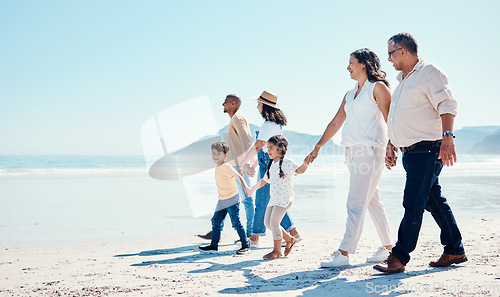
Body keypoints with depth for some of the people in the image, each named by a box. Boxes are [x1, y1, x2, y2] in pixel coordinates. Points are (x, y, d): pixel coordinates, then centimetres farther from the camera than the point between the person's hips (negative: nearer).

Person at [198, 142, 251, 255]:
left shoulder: (226, 167, -13)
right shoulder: (217, 168, 12)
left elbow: (238, 176, -17)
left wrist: (245, 187, -31)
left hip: (232, 200, -9)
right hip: (222, 201, 9)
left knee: (236, 223, -6)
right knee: (216, 221, 9)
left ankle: (246, 245, 3)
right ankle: (213, 246, 19)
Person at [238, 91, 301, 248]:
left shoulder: (268, 125, -16)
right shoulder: (277, 124, 15)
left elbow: (257, 147, -17)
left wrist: (241, 164, -9)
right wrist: (253, 166, 25)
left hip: (268, 166, -10)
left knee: (261, 202, -2)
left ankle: (254, 239, 6)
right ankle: (293, 233, 16)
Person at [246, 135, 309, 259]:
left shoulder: (286, 163, -10)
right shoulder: (272, 165, 15)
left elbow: (300, 170, -25)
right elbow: (264, 180, 26)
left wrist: (306, 162, -43)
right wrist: (253, 188, 21)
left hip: (284, 198, -9)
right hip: (274, 198, 9)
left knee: (274, 222, -11)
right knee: (267, 222, 9)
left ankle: (277, 251, 3)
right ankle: (289, 239, 24)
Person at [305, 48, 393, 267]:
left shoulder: (377, 87, 1)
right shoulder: (349, 95, 22)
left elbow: (389, 119, -6)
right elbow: (336, 122, 23)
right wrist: (317, 147, 19)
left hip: (369, 150, -8)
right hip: (352, 151, 8)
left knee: (356, 203, -12)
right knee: (372, 202, 11)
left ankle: (344, 253, -15)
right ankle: (387, 247, 19)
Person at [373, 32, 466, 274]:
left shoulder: (429, 72, -6)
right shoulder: (403, 80, 22)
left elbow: (447, 105, -19)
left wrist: (447, 137, -31)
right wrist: (392, 145, 24)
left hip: (426, 149, -9)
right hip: (411, 152, 9)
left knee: (413, 203, -10)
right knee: (435, 202, 12)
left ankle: (399, 257, -9)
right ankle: (455, 251, 21)